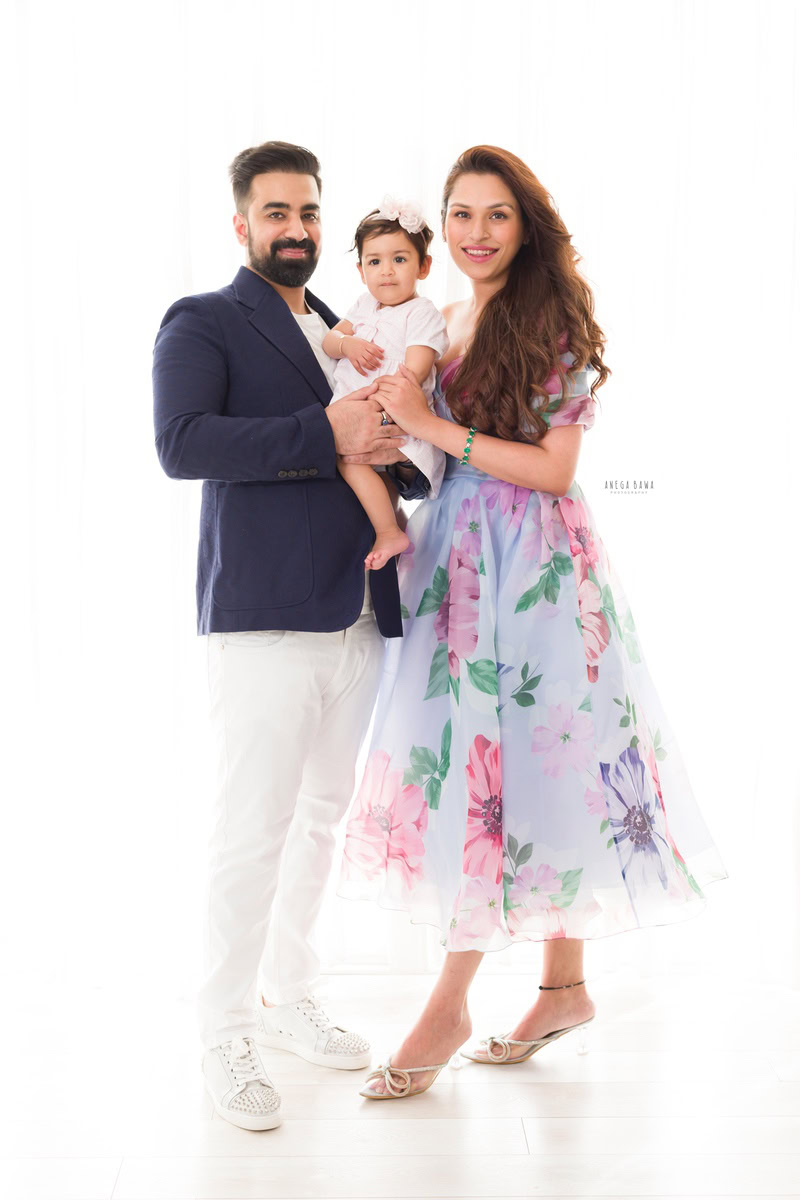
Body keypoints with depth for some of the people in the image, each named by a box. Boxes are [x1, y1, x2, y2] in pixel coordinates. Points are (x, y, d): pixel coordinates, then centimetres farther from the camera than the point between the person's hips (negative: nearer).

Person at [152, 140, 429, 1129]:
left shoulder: (341, 334, 22)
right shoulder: (202, 323, 1)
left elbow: (401, 470, 25)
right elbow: (180, 444, -16)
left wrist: (397, 453, 0)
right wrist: (325, 433, -20)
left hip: (357, 616, 7)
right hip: (263, 615, -7)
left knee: (322, 817, 13)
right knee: (251, 829, -5)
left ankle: (285, 998, 29)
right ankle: (224, 1036, 8)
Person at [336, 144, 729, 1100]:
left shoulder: (554, 323, -7)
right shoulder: (445, 323, 14)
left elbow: (552, 468, -12)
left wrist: (433, 426, -15)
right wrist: (382, 384, 3)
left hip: (533, 566, -7)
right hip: (456, 557, 8)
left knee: (506, 769, -5)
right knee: (474, 769, 8)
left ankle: (449, 1006, 4)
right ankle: (564, 985, 21)